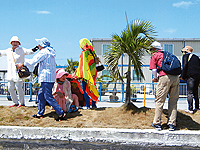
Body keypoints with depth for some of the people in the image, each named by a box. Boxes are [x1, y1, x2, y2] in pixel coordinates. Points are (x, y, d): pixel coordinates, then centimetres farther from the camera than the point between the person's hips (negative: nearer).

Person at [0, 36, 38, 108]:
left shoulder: (21, 50, -1)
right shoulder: (8, 51, 13)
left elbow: (28, 51, -16)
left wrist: (33, 49, -35)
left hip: (18, 73, -6)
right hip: (10, 73, 6)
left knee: (19, 88, -6)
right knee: (10, 88, 8)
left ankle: (22, 103, 11)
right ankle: (16, 102, 22)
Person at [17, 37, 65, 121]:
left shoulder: (44, 52, -12)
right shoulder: (50, 52, 18)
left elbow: (32, 62, -12)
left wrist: (22, 64, 3)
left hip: (46, 78, -10)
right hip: (51, 78, 10)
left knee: (48, 97, -9)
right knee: (41, 94, 16)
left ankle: (61, 113, -10)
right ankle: (40, 114, 22)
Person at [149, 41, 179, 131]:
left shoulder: (154, 55, 12)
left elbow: (154, 70, 2)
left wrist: (155, 78, 22)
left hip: (165, 77, -5)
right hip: (176, 77, 5)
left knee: (159, 101, 2)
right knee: (173, 102, 10)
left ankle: (157, 123, 6)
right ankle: (172, 124, 10)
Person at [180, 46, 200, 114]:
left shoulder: (185, 56, 3)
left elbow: (185, 66, -8)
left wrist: (183, 76, -4)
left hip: (191, 76, -7)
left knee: (189, 93, -7)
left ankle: (190, 109, -11)